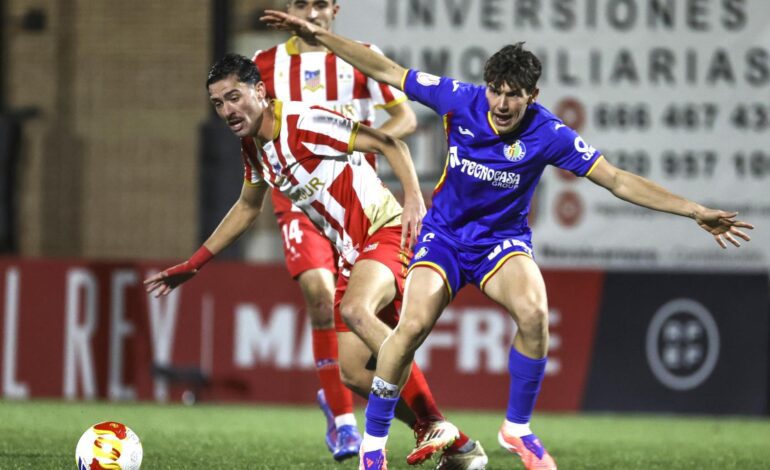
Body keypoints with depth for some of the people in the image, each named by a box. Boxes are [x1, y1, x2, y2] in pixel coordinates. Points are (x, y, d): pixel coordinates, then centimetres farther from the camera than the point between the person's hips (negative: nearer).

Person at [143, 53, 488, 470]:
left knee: (355, 311, -36)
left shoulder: (305, 123, -16)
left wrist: (414, 199, -27)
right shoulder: (253, 147, 9)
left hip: (387, 229, -9)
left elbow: (388, 143, -15)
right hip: (352, 253, 9)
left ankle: (435, 425, -30)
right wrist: (194, 264, 28)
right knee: (353, 372, 0)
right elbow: (247, 208, 27)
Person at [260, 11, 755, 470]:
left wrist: (696, 212, -19)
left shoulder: (548, 134, -17)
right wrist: (316, 34, -6)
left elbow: (618, 180, -14)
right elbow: (386, 71, -5)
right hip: (445, 234, 0)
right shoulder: (460, 100, -15)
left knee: (534, 312, -31)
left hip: (503, 239, 0)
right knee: (413, 324, -24)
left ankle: (517, 428, -9)